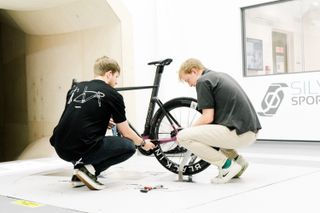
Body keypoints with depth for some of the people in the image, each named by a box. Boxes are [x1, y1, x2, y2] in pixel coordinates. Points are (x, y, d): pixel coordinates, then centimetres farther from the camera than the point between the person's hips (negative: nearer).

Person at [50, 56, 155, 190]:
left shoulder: (75, 88, 17)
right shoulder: (112, 95, 1)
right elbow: (126, 133, 8)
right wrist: (143, 143, 27)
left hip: (60, 149, 7)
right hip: (82, 149, -6)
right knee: (129, 146, 13)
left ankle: (79, 176, 19)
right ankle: (89, 168, -2)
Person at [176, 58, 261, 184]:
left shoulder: (203, 81, -5)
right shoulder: (220, 76, 23)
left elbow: (208, 117, -12)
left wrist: (189, 129, 4)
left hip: (238, 133, -10)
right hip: (250, 131, 10)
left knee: (183, 137, -9)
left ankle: (227, 165, -4)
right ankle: (237, 159, 18)